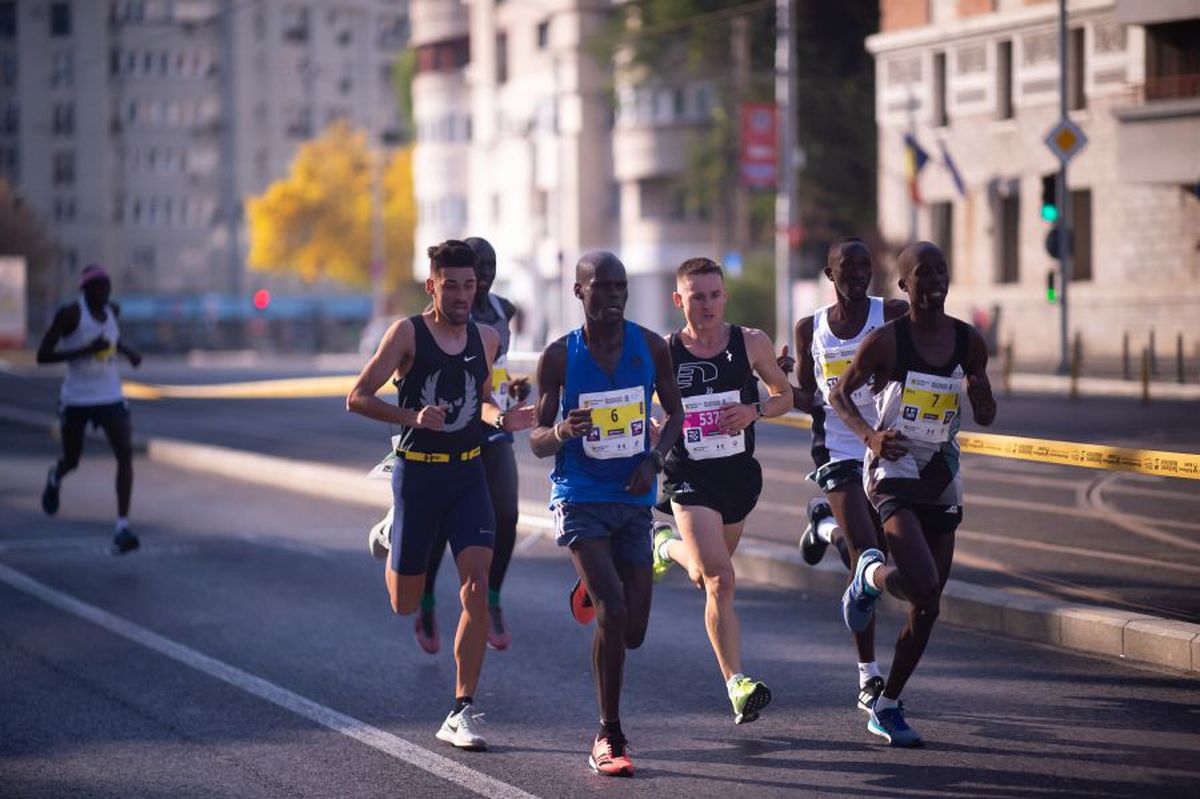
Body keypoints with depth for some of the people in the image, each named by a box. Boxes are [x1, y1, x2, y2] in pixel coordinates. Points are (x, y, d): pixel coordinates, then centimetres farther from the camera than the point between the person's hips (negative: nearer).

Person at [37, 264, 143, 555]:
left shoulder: (113, 310, 3)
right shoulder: (70, 314, -14)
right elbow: (42, 355, -17)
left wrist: (128, 351, 6)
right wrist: (85, 350, -26)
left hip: (111, 397, 3)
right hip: (76, 398, -3)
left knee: (125, 453, -17)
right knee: (71, 460, 13)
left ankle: (122, 527, -19)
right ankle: (55, 479, 54)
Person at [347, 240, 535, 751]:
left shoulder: (486, 339, 6)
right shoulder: (408, 334, -8)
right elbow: (357, 398, -10)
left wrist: (501, 419, 0)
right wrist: (412, 416, -24)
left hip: (468, 474, 3)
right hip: (417, 472, -3)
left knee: (477, 589, -13)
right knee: (405, 604, 8)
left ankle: (461, 714, -7)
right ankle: (389, 539, 46)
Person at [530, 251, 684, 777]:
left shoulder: (650, 348, -1)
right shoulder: (559, 357, -7)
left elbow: (675, 413, 12)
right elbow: (537, 442, -1)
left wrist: (654, 459, -7)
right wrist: (560, 431, -25)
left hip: (634, 501, 3)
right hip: (579, 498, -3)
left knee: (632, 632, 5)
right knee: (612, 615, -20)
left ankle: (591, 591, 43)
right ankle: (609, 739, -7)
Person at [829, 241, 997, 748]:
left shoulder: (970, 343, 1)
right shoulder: (886, 341, -11)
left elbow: (986, 419, 11)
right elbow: (840, 394, 0)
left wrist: (983, 397, -13)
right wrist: (869, 436, -18)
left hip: (942, 478, 5)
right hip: (893, 474, -5)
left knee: (928, 607, 7)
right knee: (924, 587, -25)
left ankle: (887, 708, 22)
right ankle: (871, 575, 11)